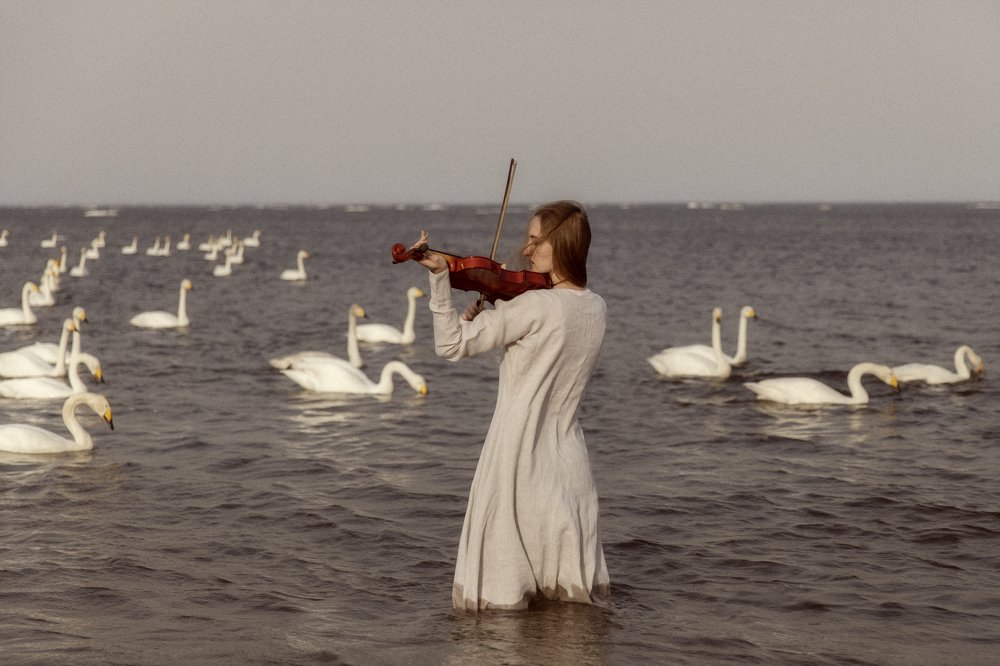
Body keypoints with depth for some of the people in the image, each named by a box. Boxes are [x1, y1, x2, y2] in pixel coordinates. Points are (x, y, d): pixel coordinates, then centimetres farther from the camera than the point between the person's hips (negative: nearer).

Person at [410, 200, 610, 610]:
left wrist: (440, 278, -16)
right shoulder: (596, 309, 5)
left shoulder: (534, 306, -18)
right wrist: (492, 313, 4)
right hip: (567, 458, 7)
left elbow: (451, 345, -15)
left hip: (519, 455, -7)